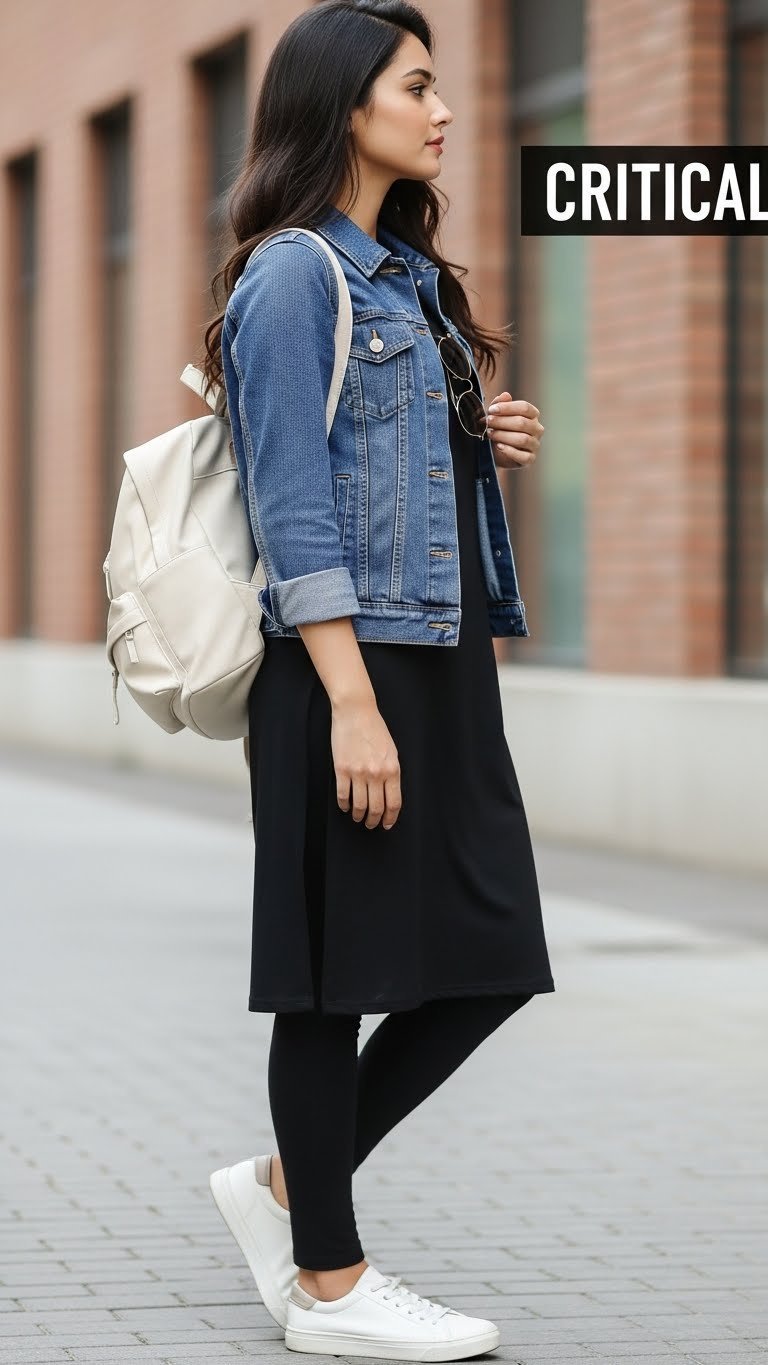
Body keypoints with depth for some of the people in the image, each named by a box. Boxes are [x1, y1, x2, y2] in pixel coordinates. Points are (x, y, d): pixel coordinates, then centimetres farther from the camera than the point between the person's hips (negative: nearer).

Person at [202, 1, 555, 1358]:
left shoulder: (409, 274, 18)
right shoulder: (294, 275, -9)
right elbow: (295, 509, -15)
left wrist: (485, 445, 6)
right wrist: (352, 705, -21)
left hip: (445, 660, 9)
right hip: (348, 661, -9)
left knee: (487, 959, 7)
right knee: (342, 966, -1)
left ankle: (286, 1182, 21)